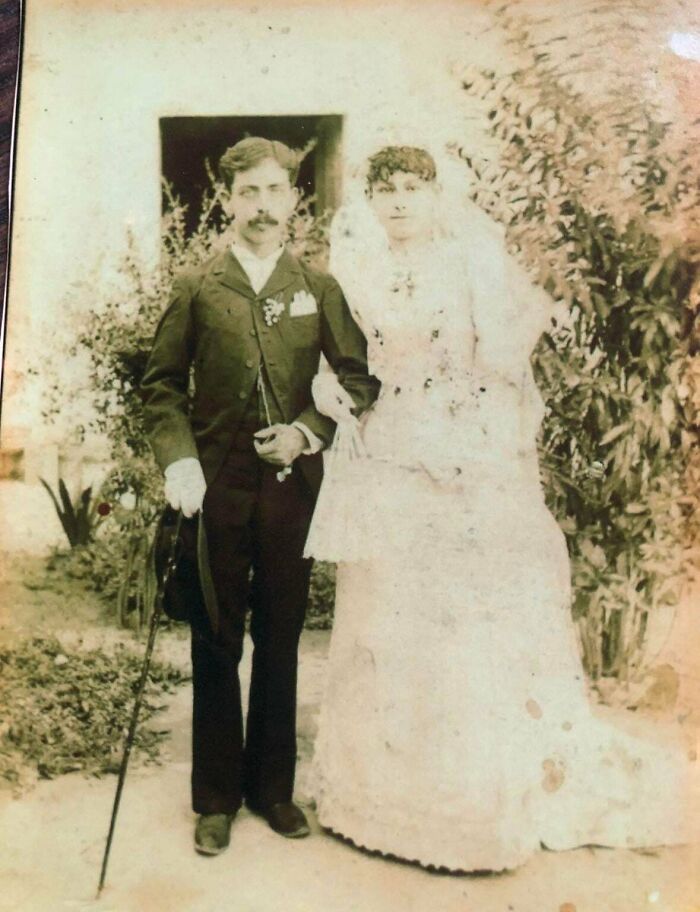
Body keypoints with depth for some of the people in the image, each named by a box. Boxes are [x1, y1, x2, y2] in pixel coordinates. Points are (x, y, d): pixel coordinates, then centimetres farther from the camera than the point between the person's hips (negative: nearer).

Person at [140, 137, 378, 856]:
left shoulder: (319, 288, 6)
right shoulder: (197, 288, 4)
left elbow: (358, 377, 6)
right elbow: (161, 384, 5)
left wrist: (310, 430, -10)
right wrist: (178, 461, -9)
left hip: (293, 486, 1)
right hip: (217, 489, -1)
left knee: (281, 641, 11)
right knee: (216, 645, 7)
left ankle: (272, 786, 27)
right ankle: (216, 798, 22)